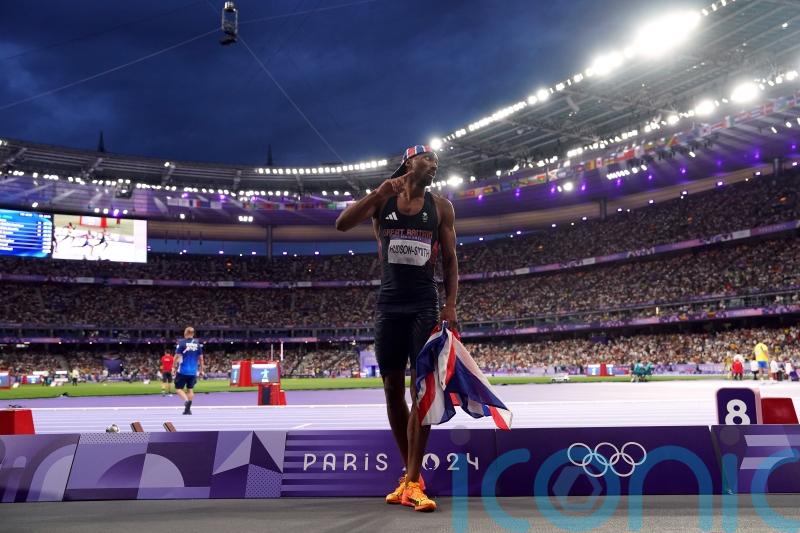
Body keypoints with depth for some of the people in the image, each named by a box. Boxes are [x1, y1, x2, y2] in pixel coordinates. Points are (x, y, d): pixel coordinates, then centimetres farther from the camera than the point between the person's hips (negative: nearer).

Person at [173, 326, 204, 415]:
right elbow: (201, 358, 6)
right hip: (193, 371, 4)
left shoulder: (181, 342, -7)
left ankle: (186, 401, -18)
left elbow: (177, 357, -10)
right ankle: (188, 409, 12)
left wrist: (174, 367, 1)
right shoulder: (197, 343, 3)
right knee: (190, 389, 13)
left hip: (183, 371, -3)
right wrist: (201, 370, 13)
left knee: (178, 388, 7)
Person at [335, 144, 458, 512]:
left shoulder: (440, 207, 6)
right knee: (392, 390, 5)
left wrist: (450, 305, -5)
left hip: (425, 306, -1)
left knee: (422, 389, -8)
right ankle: (410, 473, 21)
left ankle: (412, 483, -3)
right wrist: (379, 194, -17)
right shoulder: (381, 200, 6)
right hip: (389, 305, 1)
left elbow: (450, 260, 6)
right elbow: (341, 225, -9)